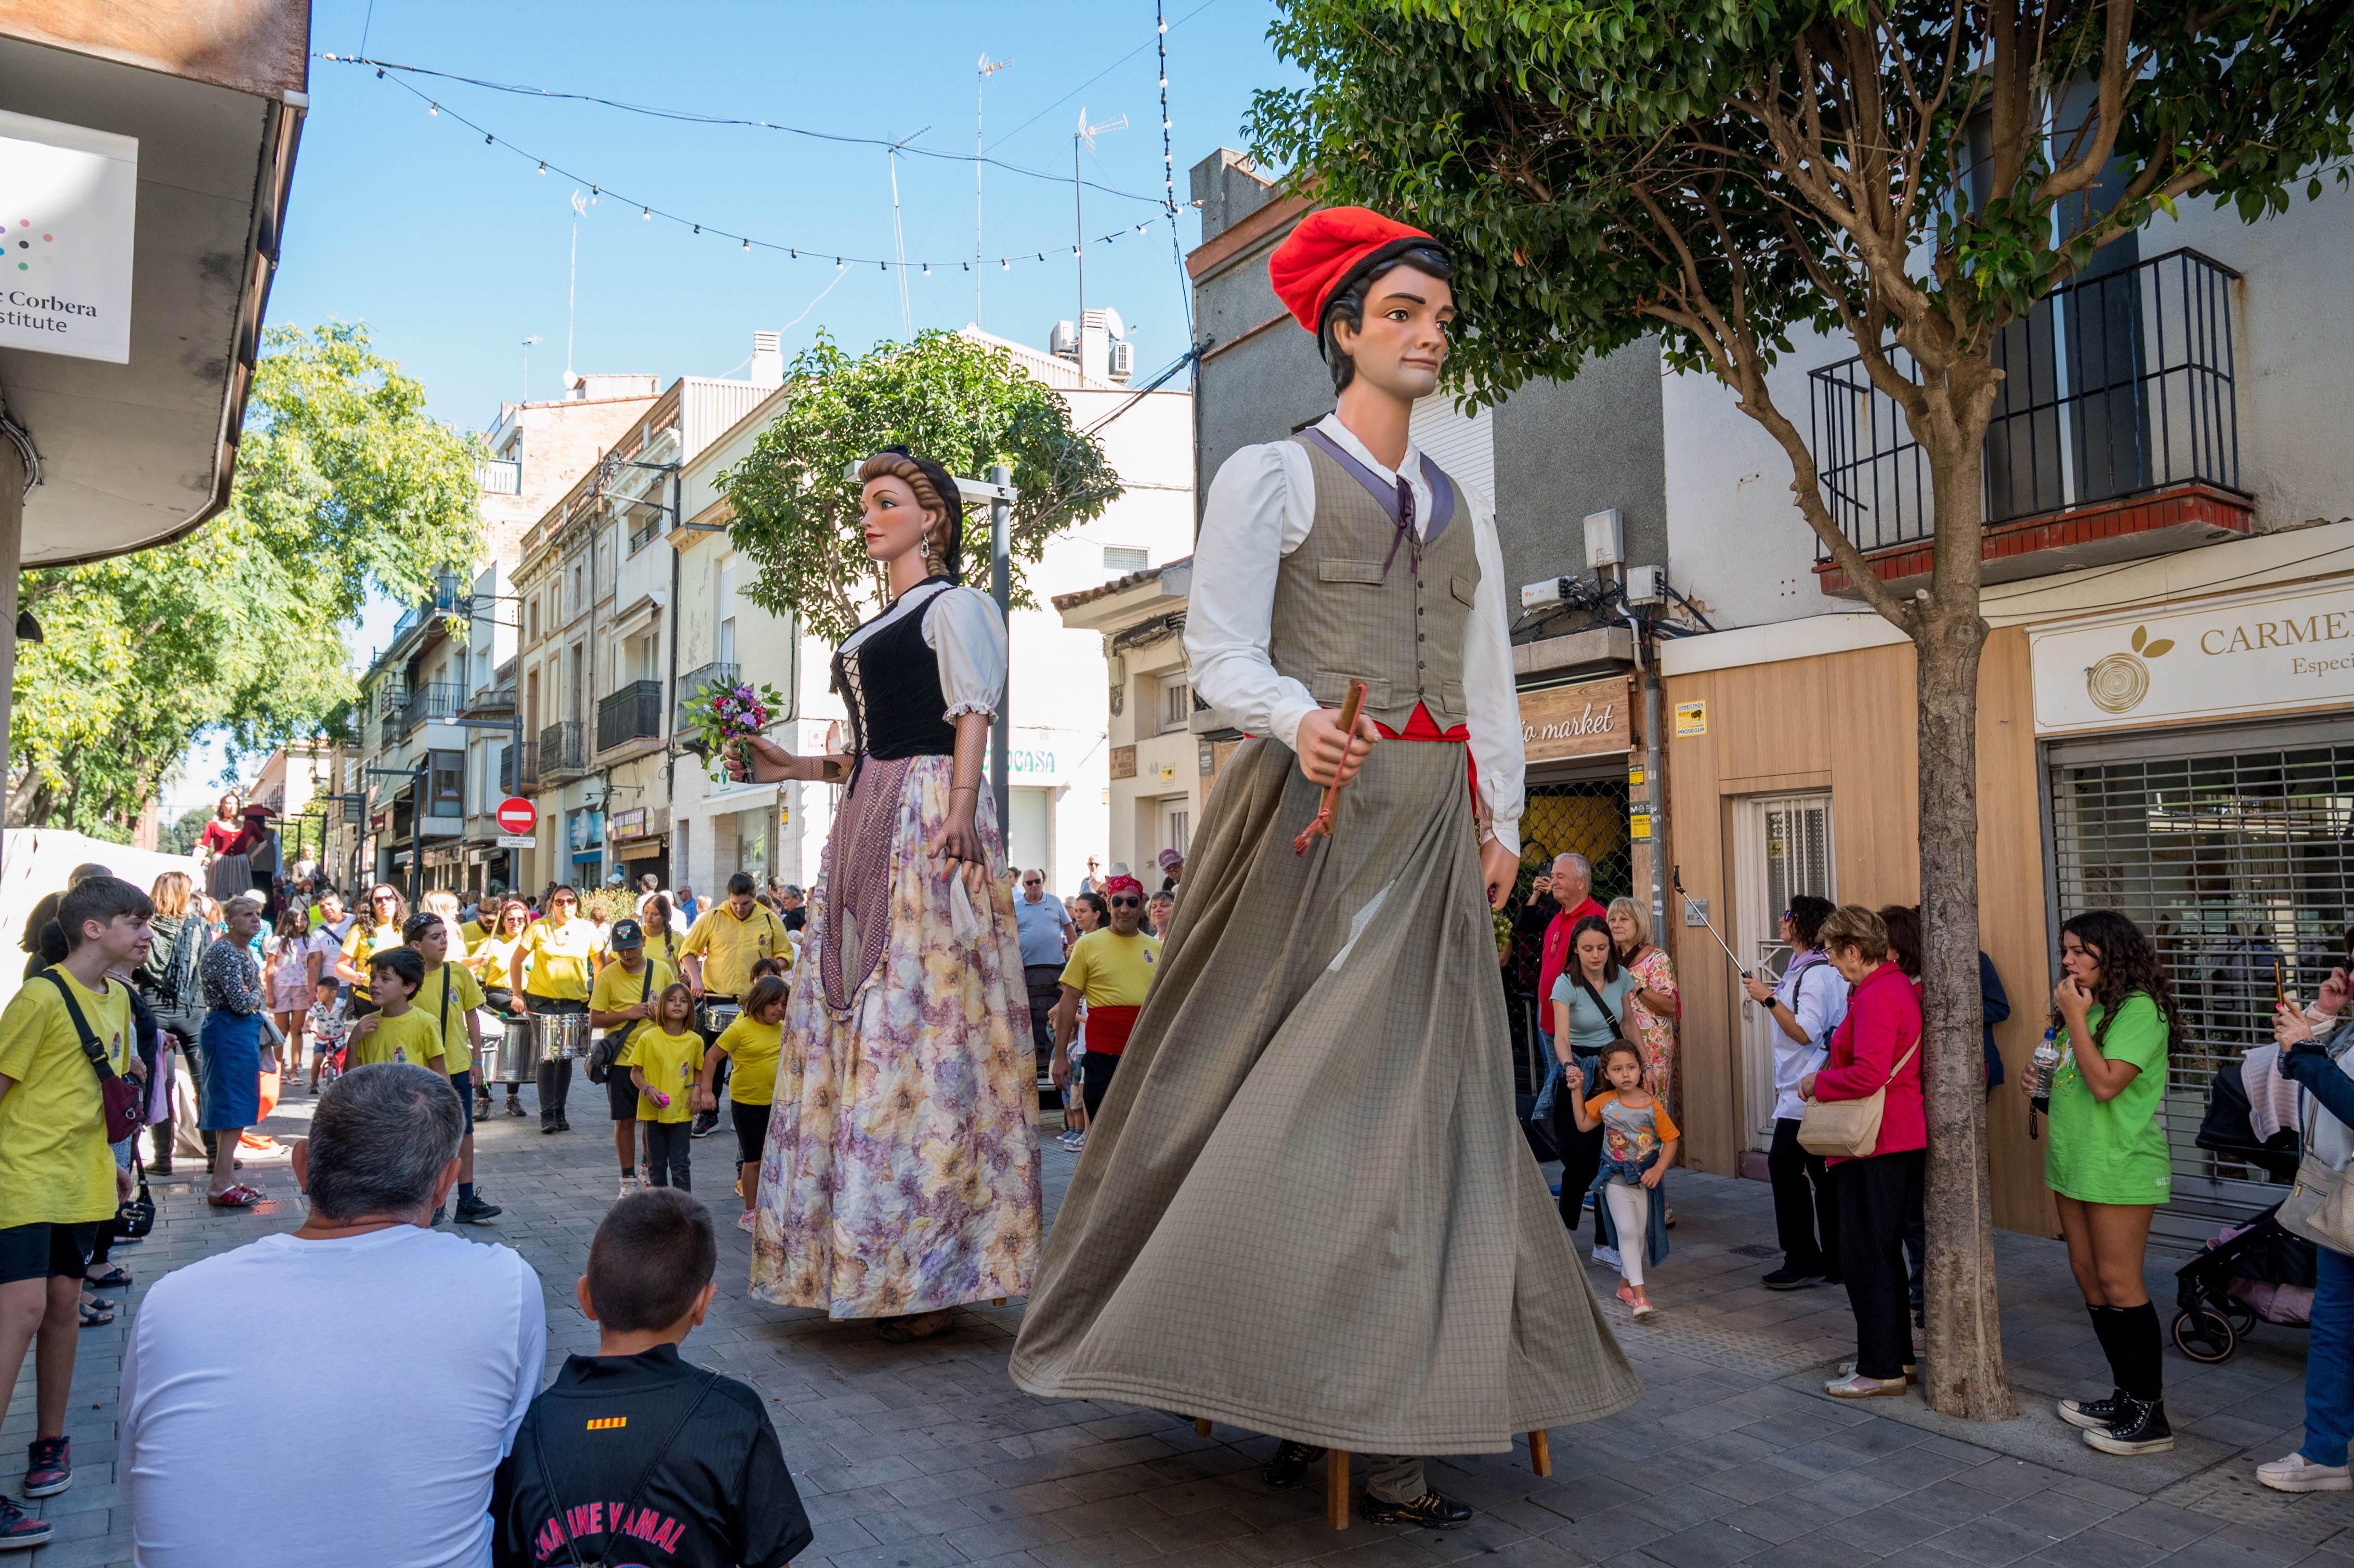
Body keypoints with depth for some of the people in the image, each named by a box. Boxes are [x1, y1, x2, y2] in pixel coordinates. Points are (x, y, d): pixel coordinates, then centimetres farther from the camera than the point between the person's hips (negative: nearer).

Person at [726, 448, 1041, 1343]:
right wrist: (794, 769, 20)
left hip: (930, 818, -9)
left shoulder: (953, 606, 2)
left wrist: (961, 813, -23)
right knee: (851, 1020, 3)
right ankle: (866, 1259, 8)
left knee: (922, 1019, -12)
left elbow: (971, 717, -10)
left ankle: (933, 1269, -7)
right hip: (867, 828, 9)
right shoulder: (877, 631, 26)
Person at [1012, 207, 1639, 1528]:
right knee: (1295, 1090, -6)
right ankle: (1290, 1396, 6)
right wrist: (1297, 721, -25)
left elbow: (1491, 684, 20)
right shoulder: (1271, 475, 4)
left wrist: (1501, 822, 10)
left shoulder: (1465, 512, 20)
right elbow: (1219, 648, -6)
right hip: (1313, 807, -5)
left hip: (1433, 822, 5)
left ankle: (1389, 1420, 10)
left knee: (1417, 1092, 2)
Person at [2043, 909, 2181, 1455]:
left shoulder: (2140, 1009, -14)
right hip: (2074, 1163, 9)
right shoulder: (2086, 1007, 14)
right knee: (2088, 1277, 12)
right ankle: (2126, 1395, 23)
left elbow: (2105, 1084, -22)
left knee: (2119, 1285, -4)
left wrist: (2074, 1018, -18)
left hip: (2121, 1167, -9)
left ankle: (2150, 1416, 5)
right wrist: (2042, 1077, 6)